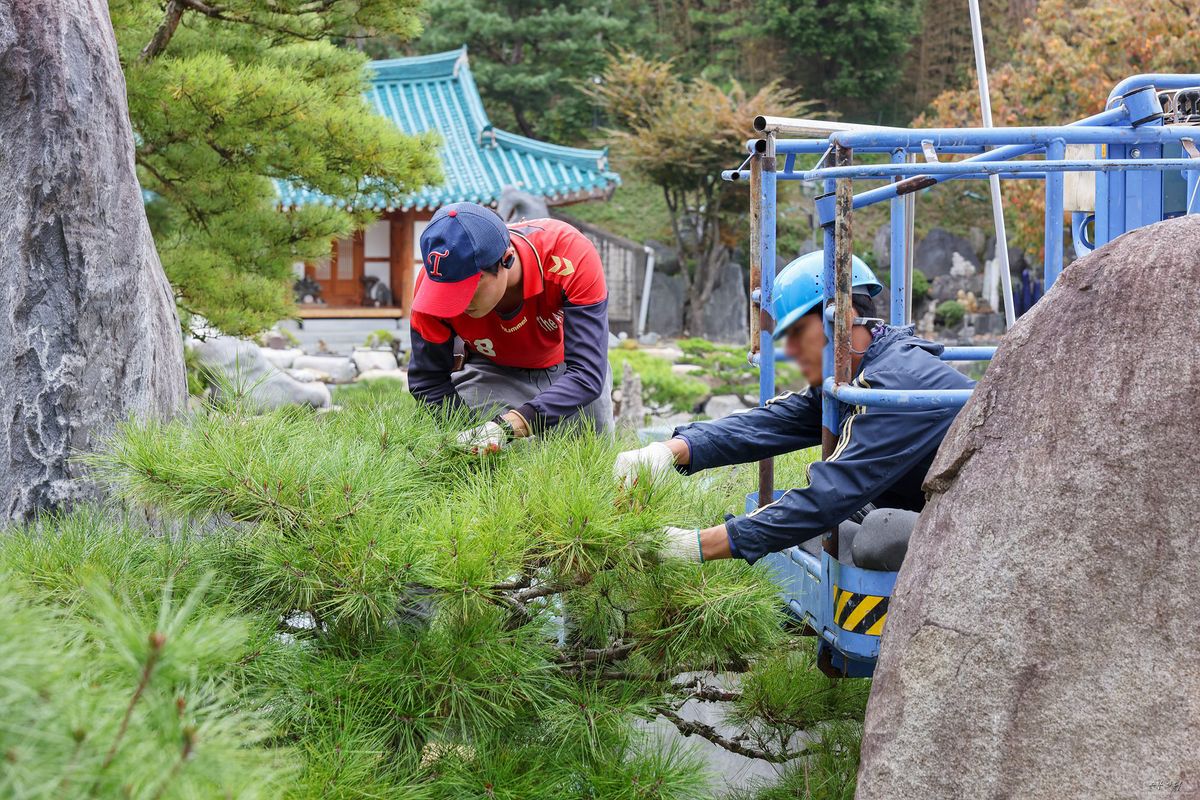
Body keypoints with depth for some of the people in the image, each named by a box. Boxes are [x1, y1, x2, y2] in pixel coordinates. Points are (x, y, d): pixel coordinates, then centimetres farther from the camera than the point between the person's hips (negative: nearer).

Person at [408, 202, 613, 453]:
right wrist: (471, 439, -36)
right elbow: (427, 382, -20)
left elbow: (587, 374, -41)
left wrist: (509, 426, -53)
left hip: (565, 364, 0)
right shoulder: (437, 278, -32)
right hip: (488, 372, 0)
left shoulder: (571, 256, -39)